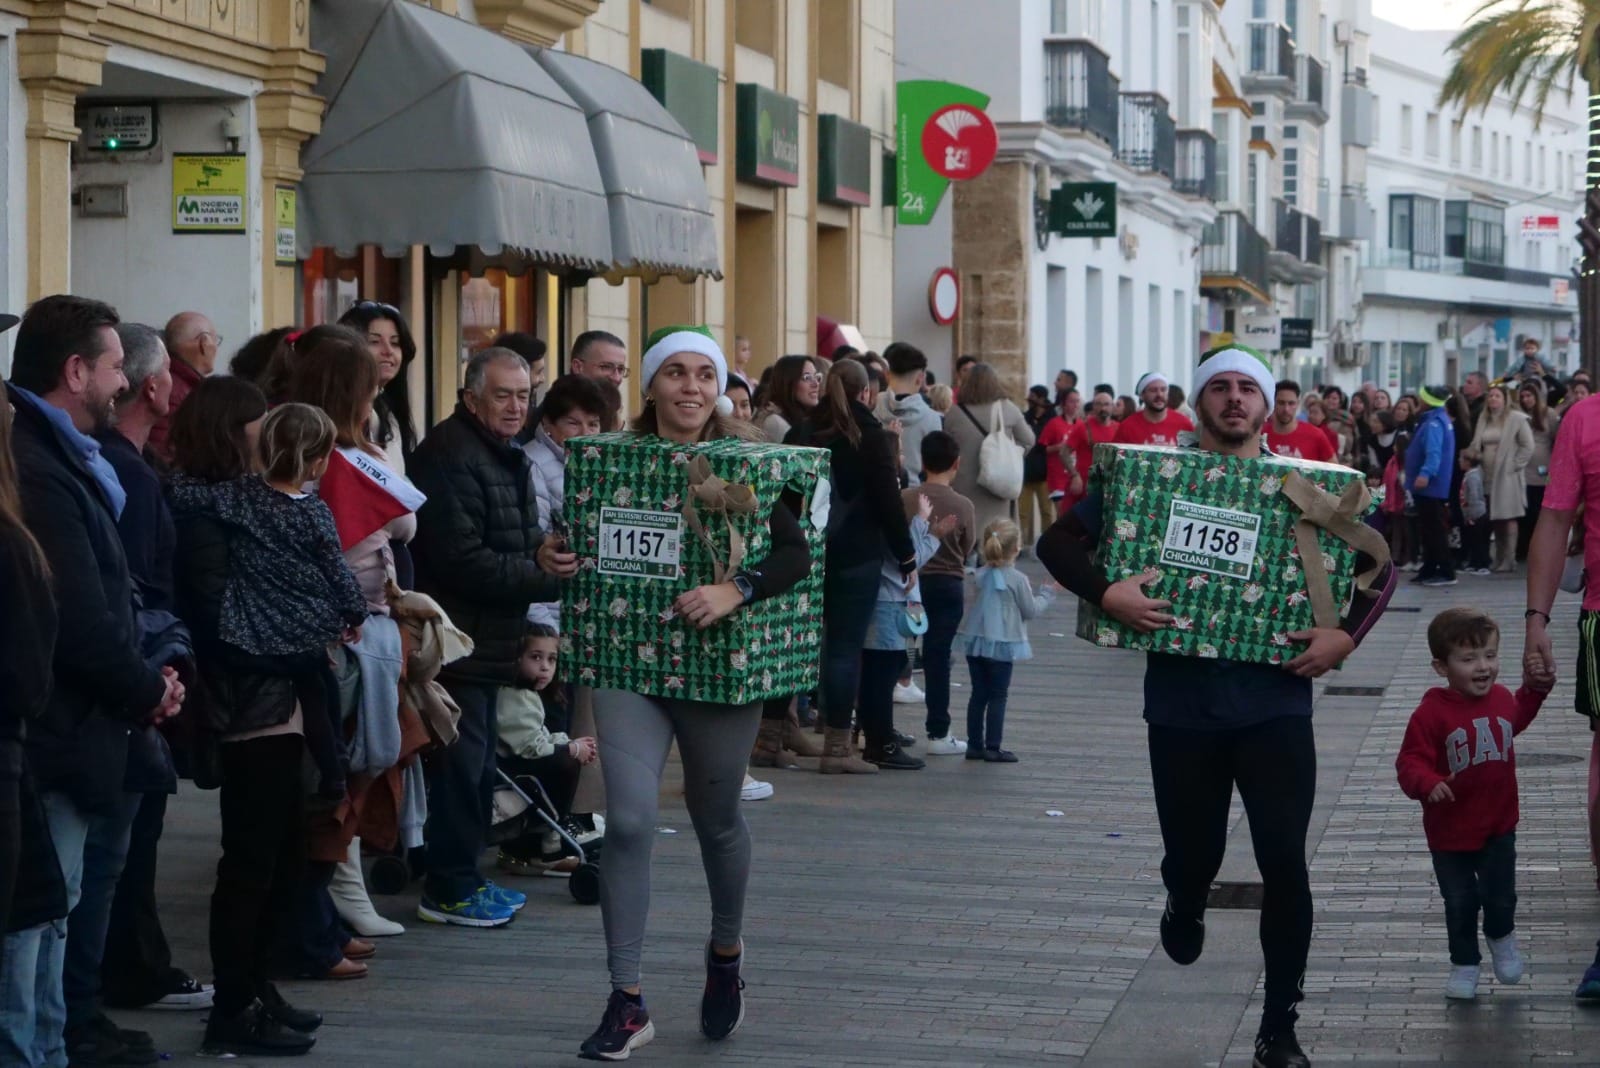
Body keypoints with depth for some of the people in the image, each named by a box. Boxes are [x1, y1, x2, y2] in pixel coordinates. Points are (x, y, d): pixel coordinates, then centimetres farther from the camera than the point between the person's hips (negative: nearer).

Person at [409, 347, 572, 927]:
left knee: (477, 763, 16)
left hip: (489, 638, 11)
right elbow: (461, 560, -23)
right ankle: (449, 890, 0)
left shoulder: (508, 457, 16)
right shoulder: (450, 458, -17)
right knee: (462, 763, -7)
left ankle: (463, 877, 26)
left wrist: (541, 551, -2)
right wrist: (546, 575, -19)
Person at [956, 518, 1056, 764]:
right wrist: (1047, 593, 13)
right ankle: (993, 747, 0)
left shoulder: (981, 575, 5)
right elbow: (1030, 610, -3)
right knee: (998, 696, 1)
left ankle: (974, 744, 14)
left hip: (975, 641, 5)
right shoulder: (1017, 579, -11)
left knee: (978, 694, 11)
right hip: (1002, 644, -5)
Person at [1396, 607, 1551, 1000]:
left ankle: (1502, 938, 41)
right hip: (1450, 831, -3)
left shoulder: (1502, 699, -2)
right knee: (1460, 905, 11)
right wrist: (1428, 784, -41)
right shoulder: (1432, 713, -21)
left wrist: (1534, 689, 13)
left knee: (1500, 897, 9)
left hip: (1499, 825, 3)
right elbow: (1411, 761, -23)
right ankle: (1464, 964, 30)